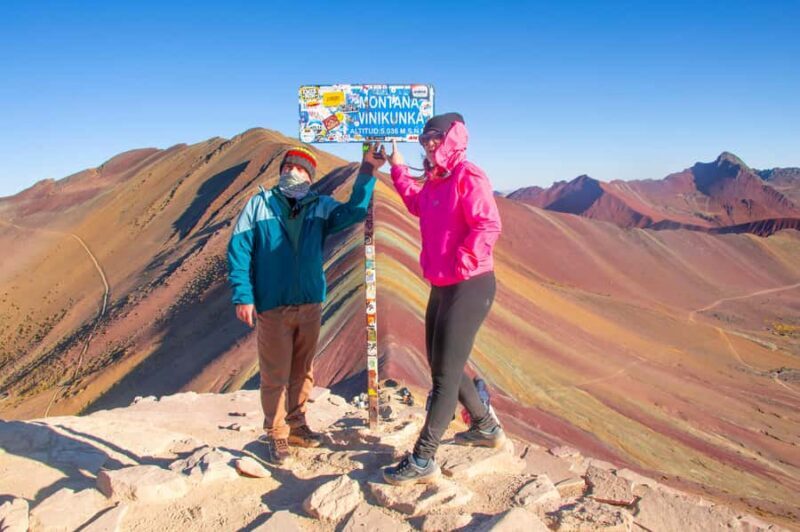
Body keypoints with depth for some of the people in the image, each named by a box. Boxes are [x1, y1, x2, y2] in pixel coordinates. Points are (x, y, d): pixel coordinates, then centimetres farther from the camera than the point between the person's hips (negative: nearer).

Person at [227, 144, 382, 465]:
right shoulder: (260, 204, 1)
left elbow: (352, 212, -8)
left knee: (303, 371, 15)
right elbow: (239, 250, -4)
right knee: (275, 374, 2)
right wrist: (243, 296, -12)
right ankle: (276, 435, 18)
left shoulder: (320, 207, 9)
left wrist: (367, 173, -17)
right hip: (272, 307, -3)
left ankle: (297, 424, 32)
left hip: (311, 304, 3)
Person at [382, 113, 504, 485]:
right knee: (441, 365, 19)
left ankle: (422, 461, 2)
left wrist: (460, 265, -21)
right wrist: (397, 169, 35)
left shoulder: (468, 177, -13)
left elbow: (488, 226, -24)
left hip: (469, 287, -10)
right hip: (441, 287, 10)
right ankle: (486, 427, 37)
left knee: (445, 372, -6)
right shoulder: (433, 182, 14)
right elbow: (417, 205, 36)